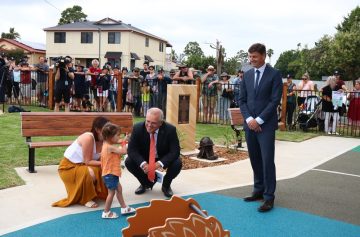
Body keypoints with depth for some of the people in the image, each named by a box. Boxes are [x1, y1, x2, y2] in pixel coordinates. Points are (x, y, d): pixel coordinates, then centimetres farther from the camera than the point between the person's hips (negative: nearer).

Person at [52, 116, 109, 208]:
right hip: (68, 167, -7)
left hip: (81, 165, 8)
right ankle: (85, 199, -11)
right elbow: (87, 161, -27)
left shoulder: (102, 141, -6)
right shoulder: (88, 138, -28)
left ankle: (97, 193, 12)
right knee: (90, 173, -33)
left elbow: (100, 159, -10)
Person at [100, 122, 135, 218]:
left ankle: (124, 208, 28)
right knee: (111, 192, -1)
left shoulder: (107, 145, 9)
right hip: (110, 174, -11)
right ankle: (106, 212, 10)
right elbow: (124, 151, -23)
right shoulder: (110, 147, -24)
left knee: (119, 189, 19)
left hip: (110, 173, 11)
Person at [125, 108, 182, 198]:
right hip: (144, 159, 2)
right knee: (129, 162, -22)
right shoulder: (138, 128, -22)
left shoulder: (170, 130, -26)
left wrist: (160, 163, -41)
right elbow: (131, 149, -21)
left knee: (177, 164, -29)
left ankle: (166, 185, 5)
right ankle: (145, 183, 8)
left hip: (162, 159, -1)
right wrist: (142, 163, -37)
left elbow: (175, 151, -26)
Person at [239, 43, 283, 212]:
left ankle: (269, 197, 1)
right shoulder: (247, 75, 11)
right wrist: (249, 119, -6)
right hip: (250, 124, 5)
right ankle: (259, 190, 22)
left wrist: (259, 120, -14)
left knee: (267, 160, -6)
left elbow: (275, 100, -10)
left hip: (266, 125, -5)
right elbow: (242, 100, 10)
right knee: (255, 160, 10)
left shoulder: (274, 74, -3)